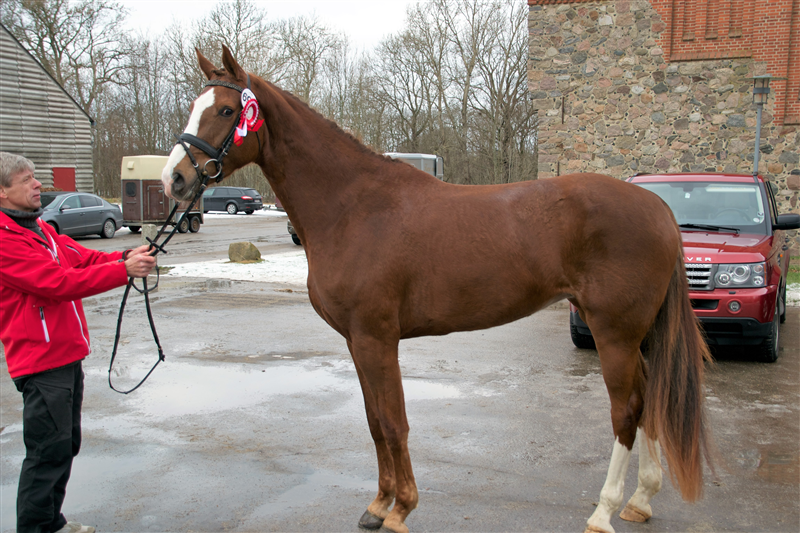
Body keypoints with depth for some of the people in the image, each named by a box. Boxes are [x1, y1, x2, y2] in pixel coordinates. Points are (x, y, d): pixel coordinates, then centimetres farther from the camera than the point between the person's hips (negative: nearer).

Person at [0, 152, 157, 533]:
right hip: (41, 361, -10)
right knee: (49, 450, -2)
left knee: (66, 445, 18)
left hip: (67, 354, 10)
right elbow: (59, 283, -24)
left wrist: (125, 257, -10)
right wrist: (124, 270, -24)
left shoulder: (39, 228, 15)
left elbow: (83, 257, 9)